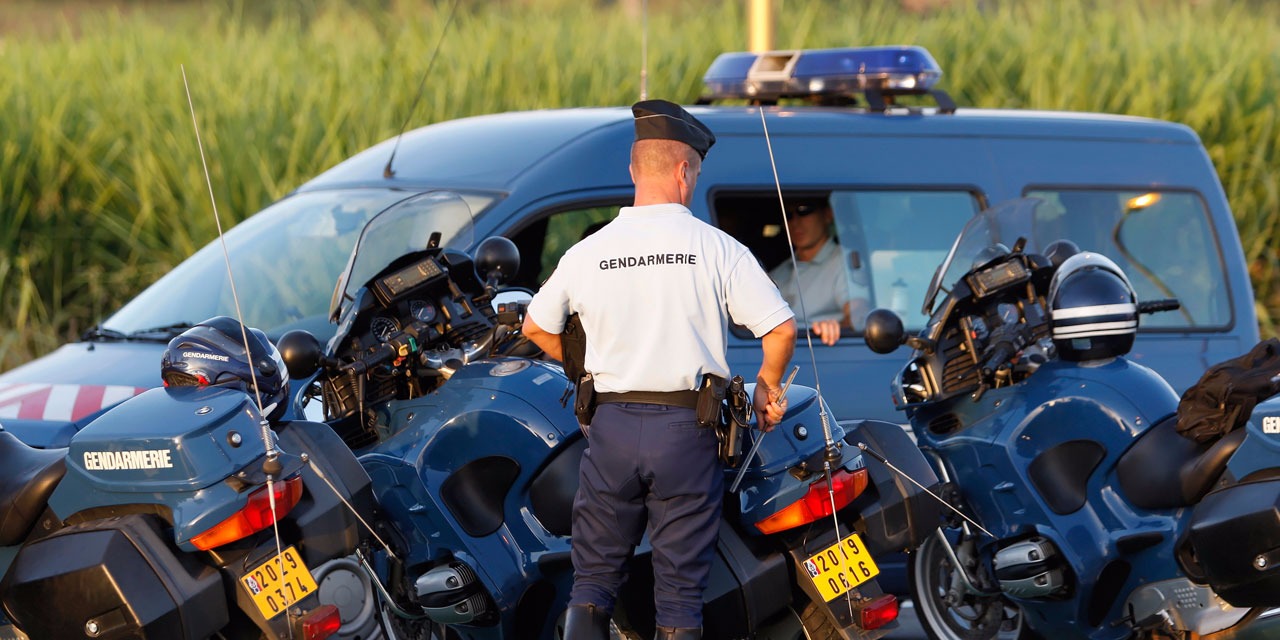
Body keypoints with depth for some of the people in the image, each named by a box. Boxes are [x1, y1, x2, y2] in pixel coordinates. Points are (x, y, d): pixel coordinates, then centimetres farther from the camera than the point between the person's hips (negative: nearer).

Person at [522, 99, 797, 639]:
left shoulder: (588, 252, 2)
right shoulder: (717, 249, -6)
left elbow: (536, 328, 14)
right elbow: (781, 329, -8)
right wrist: (766, 392, 10)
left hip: (611, 423, 2)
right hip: (687, 431, -2)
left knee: (594, 575, 11)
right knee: (681, 585, 4)